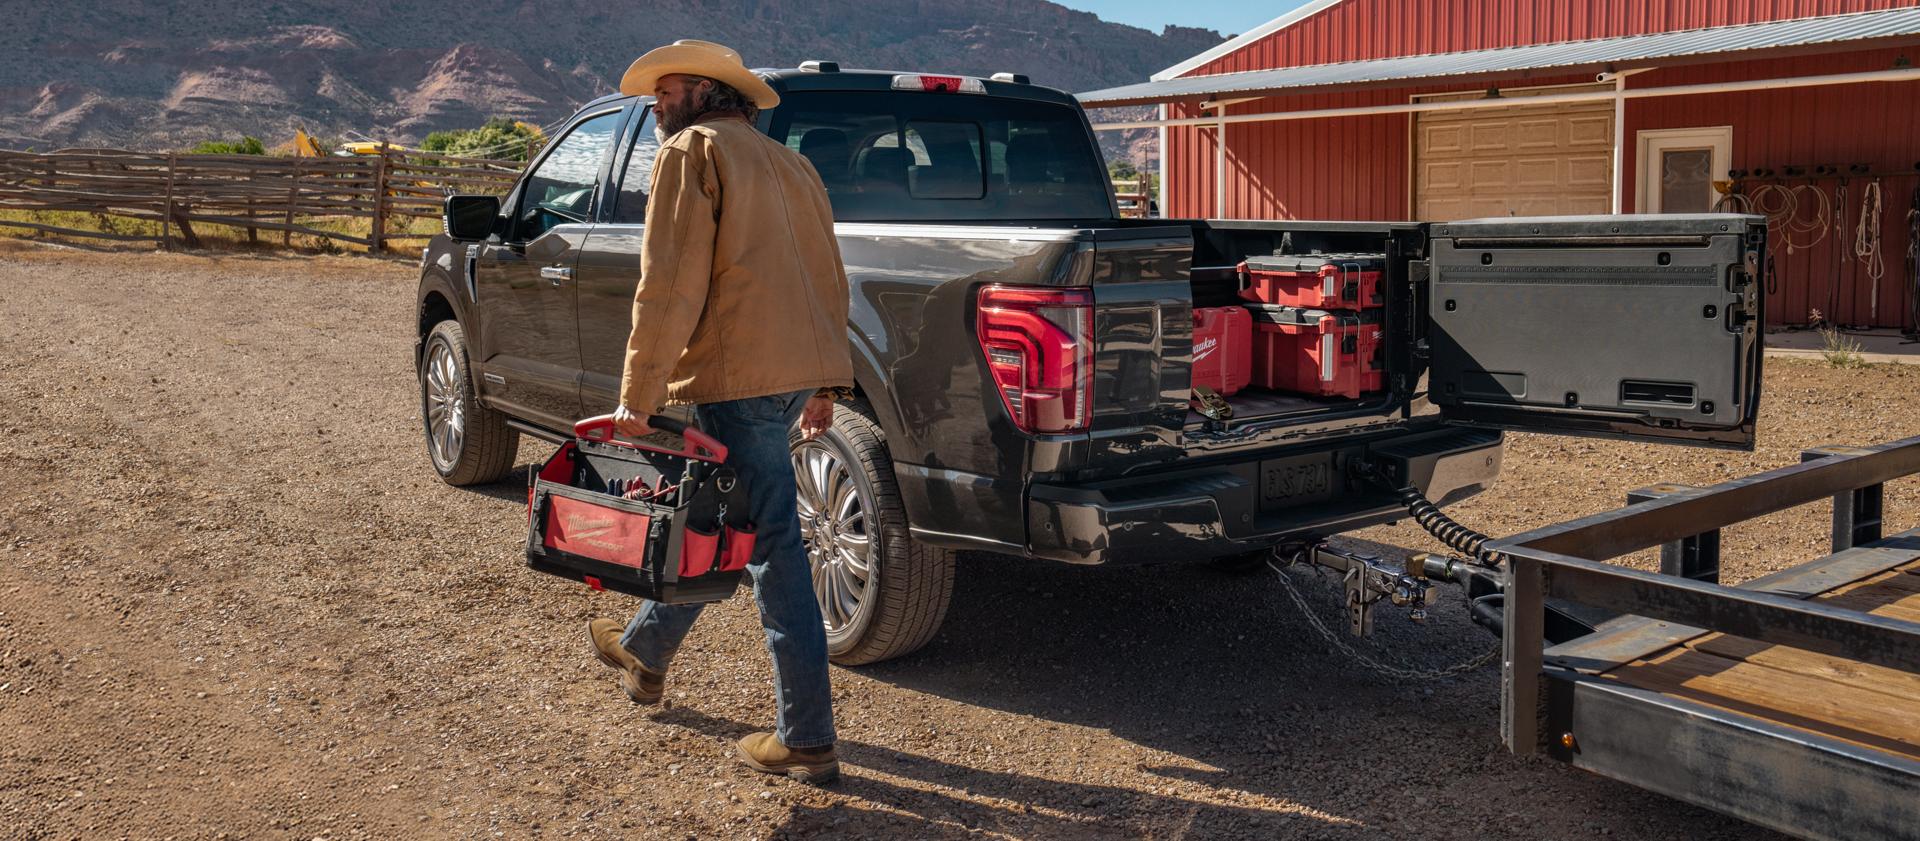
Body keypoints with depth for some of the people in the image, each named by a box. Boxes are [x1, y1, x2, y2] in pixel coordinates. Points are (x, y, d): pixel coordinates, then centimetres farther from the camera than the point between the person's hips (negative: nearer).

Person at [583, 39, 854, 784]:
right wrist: (824, 384, 23)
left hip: (739, 374, -9)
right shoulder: (789, 163, 22)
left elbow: (669, 284, -13)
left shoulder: (692, 150, -3)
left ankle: (807, 742, -1)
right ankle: (645, 651, 45)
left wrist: (636, 398, -12)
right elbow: (828, 278, 20)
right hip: (800, 369, 9)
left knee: (773, 545, -6)